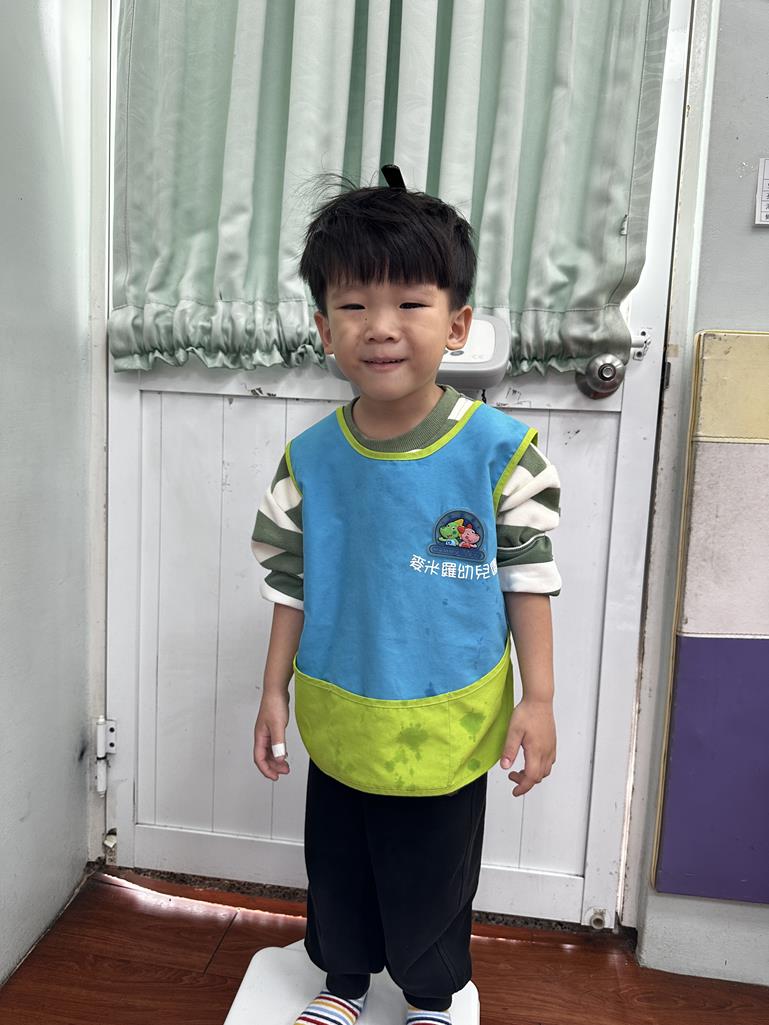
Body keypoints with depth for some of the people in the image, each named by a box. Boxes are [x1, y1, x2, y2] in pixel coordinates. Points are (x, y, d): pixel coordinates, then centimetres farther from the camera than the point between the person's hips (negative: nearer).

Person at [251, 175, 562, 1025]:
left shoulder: (498, 450, -16)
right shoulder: (310, 459, -10)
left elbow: (527, 580, -8)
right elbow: (292, 584, 0)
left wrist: (537, 698, -7)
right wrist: (274, 691, 3)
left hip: (446, 729, -2)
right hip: (338, 725, 3)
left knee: (433, 882, 20)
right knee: (337, 870, 23)